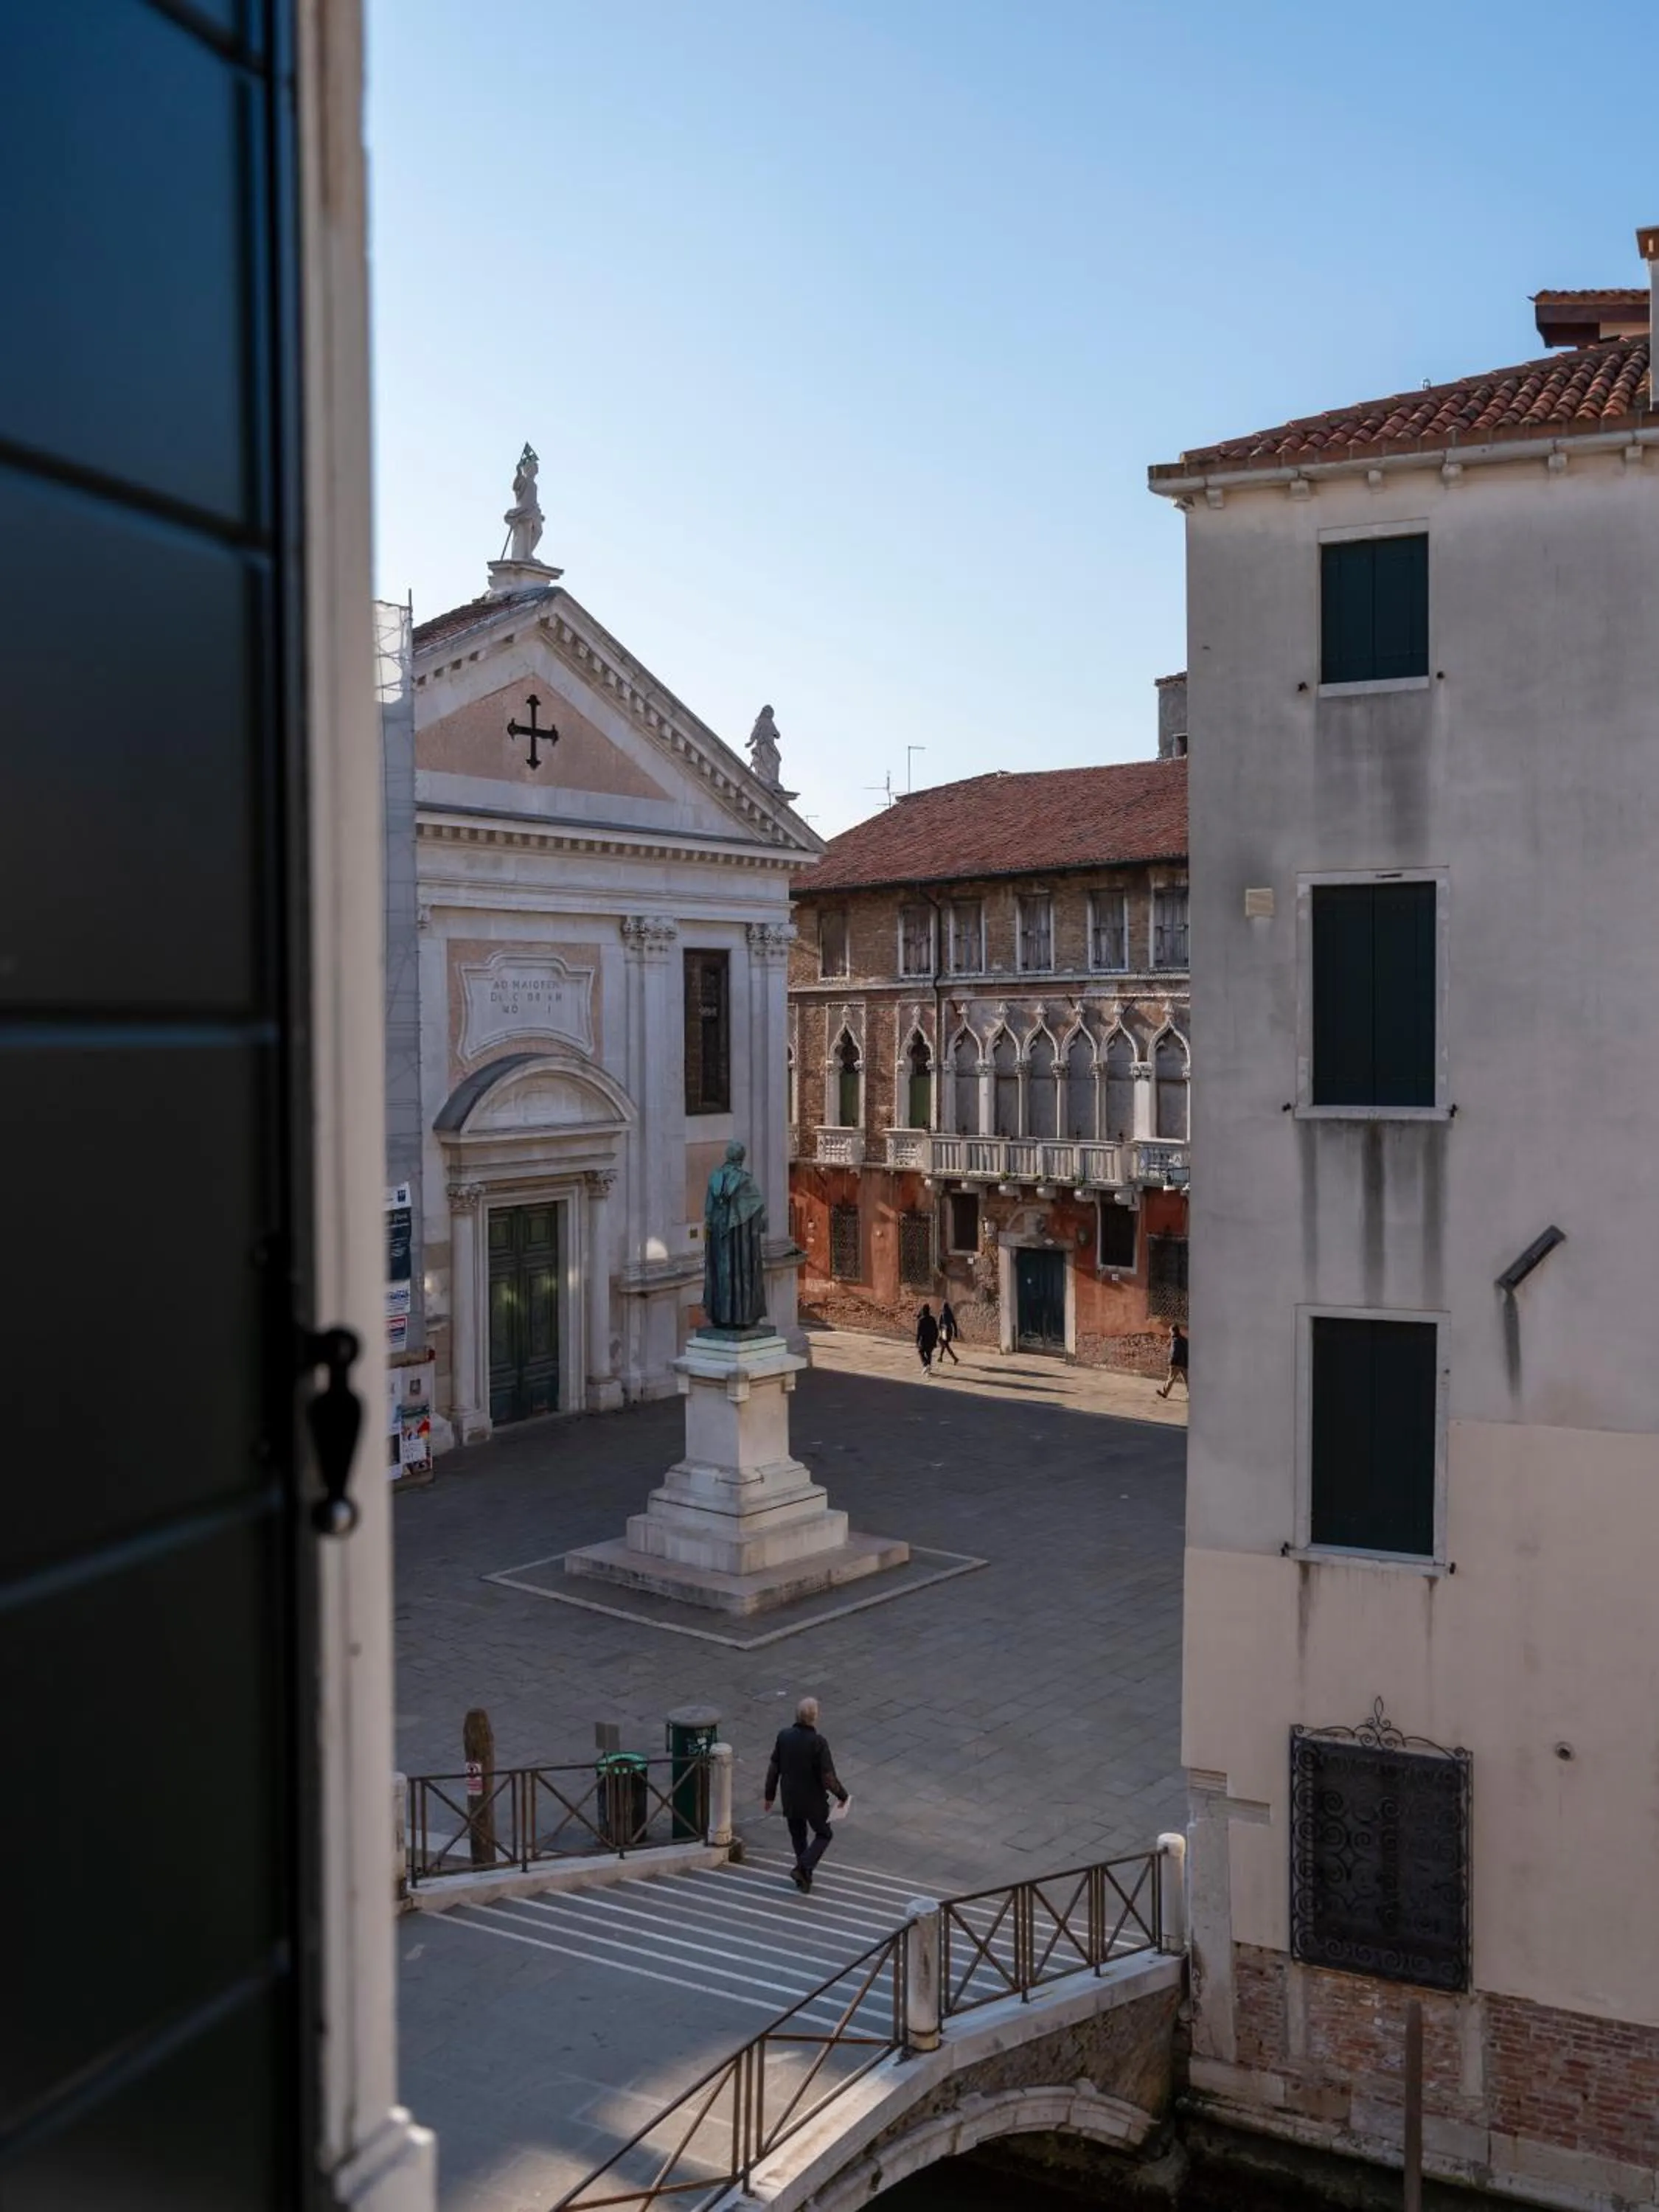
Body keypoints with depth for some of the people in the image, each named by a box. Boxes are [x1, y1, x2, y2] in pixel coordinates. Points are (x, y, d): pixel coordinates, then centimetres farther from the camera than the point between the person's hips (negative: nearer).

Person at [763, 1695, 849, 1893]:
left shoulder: (784, 1736, -12)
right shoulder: (818, 1743, -26)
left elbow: (774, 1769, -3)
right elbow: (828, 1778, -22)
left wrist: (770, 1795, 10)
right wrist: (842, 1795, -4)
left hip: (790, 1800, 4)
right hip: (813, 1801, -4)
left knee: (798, 1838, 23)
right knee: (824, 1835, 19)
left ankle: (804, 1878, 31)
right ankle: (803, 1867, 2)